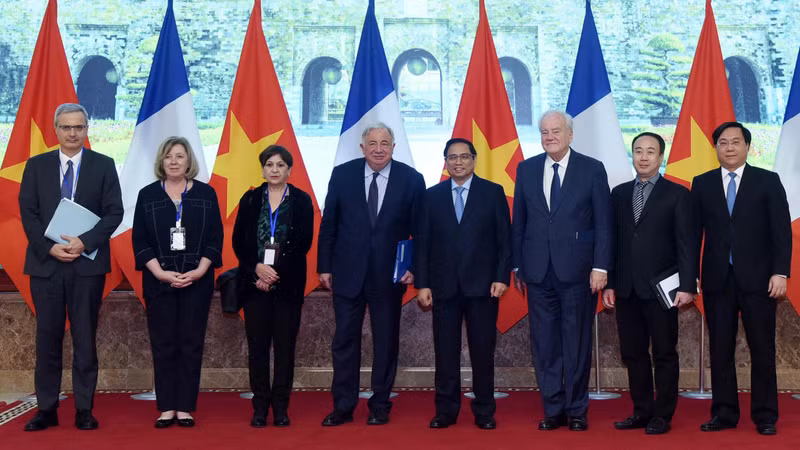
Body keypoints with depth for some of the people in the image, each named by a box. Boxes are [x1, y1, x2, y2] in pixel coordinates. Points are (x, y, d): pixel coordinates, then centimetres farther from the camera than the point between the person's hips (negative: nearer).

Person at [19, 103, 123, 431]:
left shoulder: (103, 165, 5)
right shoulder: (36, 165, 8)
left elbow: (114, 211, -1)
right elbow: (27, 212, 3)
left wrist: (85, 242, -14)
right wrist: (49, 247, -11)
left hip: (88, 263, -1)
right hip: (46, 262, 1)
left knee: (85, 338, 3)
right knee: (47, 337, 5)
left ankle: (84, 410, 11)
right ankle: (47, 409, 14)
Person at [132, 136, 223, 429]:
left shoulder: (206, 194, 4)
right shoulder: (147, 195, 5)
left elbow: (215, 239, 2)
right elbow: (139, 241, 1)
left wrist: (199, 271, -11)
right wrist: (160, 273, -11)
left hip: (197, 281, 0)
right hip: (159, 281, 0)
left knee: (191, 344, 2)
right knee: (163, 345, 3)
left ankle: (185, 408, 9)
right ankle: (166, 408, 10)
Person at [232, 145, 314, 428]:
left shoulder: (301, 201, 4)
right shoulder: (250, 200, 9)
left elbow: (303, 243, -3)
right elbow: (238, 241, 4)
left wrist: (275, 272, -11)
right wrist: (257, 268, -12)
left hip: (288, 284, -1)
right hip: (255, 283, 1)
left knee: (285, 345, 2)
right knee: (257, 345, 3)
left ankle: (280, 406, 12)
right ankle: (260, 406, 12)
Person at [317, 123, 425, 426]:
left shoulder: (411, 179, -3)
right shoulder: (342, 174, 1)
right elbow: (328, 224, 3)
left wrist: (415, 267, -7)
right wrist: (324, 266, 1)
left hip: (389, 275, -1)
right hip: (347, 273, 1)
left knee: (386, 342, 9)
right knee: (345, 340, 7)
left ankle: (380, 406, 23)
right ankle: (343, 407, 18)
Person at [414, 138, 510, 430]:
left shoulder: (493, 193, 5)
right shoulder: (432, 196, 9)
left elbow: (504, 239, 3)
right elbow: (422, 243, 7)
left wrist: (502, 277, -6)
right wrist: (422, 284, 0)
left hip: (482, 285, -1)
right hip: (444, 286, 1)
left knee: (483, 350, 4)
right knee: (445, 351, 5)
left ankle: (484, 412, 15)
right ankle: (446, 411, 15)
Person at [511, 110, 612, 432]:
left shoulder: (592, 169, 0)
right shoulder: (526, 169, 8)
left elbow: (603, 223, -2)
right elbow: (518, 222, 10)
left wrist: (600, 267, -8)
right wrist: (517, 265, 7)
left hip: (577, 270, -2)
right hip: (538, 272, 3)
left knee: (577, 343, 5)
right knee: (544, 344, 7)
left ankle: (576, 411, 18)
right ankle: (553, 410, 19)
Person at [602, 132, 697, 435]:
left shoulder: (677, 194, 0)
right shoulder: (619, 194, 12)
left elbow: (687, 243, -4)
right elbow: (613, 240, 11)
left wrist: (687, 286, -12)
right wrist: (609, 283, 6)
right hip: (626, 289, 4)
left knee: (664, 353, 4)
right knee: (633, 353, 9)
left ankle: (662, 416, 13)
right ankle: (642, 411, 20)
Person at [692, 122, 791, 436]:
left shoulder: (768, 181, 5)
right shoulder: (702, 184, 9)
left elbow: (781, 230, 0)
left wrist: (780, 272, -9)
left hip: (757, 279, -1)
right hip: (717, 280, 2)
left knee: (762, 349, 3)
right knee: (720, 350, 6)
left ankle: (765, 416, 13)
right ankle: (724, 413, 15)